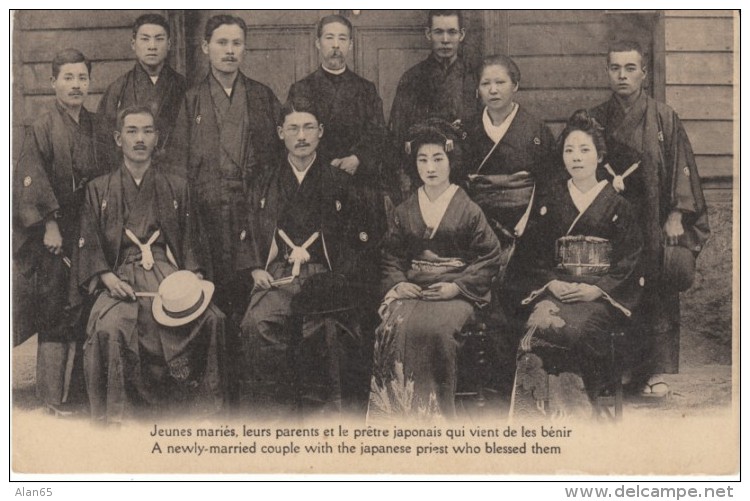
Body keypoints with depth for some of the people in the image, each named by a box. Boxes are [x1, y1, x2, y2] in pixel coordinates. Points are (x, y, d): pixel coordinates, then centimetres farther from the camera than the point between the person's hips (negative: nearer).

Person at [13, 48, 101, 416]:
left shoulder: (95, 127, 11)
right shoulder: (42, 127, -6)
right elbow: (31, 181, -11)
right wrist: (49, 224, -16)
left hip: (88, 233, 5)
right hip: (54, 235, -5)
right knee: (55, 314, -3)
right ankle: (53, 395, 3)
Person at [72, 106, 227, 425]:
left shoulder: (175, 187, 19)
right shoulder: (99, 189, 15)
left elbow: (188, 243, 15)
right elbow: (89, 246, 9)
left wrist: (190, 279, -4)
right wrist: (108, 279, -10)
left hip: (168, 275, 1)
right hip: (120, 277, -1)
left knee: (211, 319, -27)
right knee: (108, 327, -33)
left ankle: (203, 409, -11)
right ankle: (112, 416, -18)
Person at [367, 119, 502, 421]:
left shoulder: (468, 210, 5)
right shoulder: (405, 211, 16)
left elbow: (490, 258, 2)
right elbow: (391, 257, 20)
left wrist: (457, 286, -9)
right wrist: (397, 283, -1)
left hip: (456, 292, -3)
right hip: (412, 290, 3)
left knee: (434, 329, -34)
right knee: (393, 328, -29)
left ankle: (436, 415, -21)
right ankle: (394, 414, -21)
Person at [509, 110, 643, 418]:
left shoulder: (618, 205, 11)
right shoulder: (548, 203, 17)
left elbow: (629, 261, 3)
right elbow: (530, 257, 11)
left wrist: (596, 289, -12)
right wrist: (552, 284, -8)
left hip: (603, 295, -2)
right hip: (554, 290, 2)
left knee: (578, 328, -34)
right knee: (543, 321, -33)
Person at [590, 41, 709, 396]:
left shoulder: (664, 119, 2)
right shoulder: (596, 119, 8)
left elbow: (681, 168, 0)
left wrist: (676, 216, -7)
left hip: (654, 223, -1)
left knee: (657, 294, -2)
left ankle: (655, 371, 3)